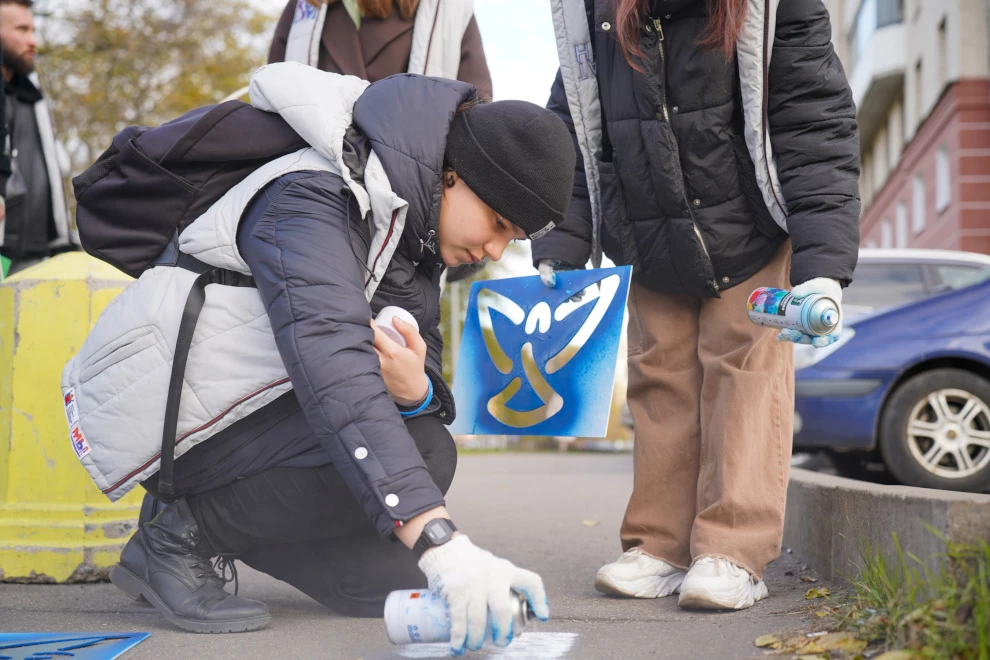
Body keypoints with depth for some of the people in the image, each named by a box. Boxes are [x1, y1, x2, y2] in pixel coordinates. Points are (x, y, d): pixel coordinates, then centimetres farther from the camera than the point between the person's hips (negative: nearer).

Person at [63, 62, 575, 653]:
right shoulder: (311, 203, -25)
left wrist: (415, 390, -28)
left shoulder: (414, 230, 4)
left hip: (256, 414, 9)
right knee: (421, 454, -25)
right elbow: (335, 373, -41)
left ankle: (206, 514, 11)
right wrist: (439, 539, -50)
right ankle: (181, 535, -12)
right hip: (162, 413, -8)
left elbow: (428, 384, 0)